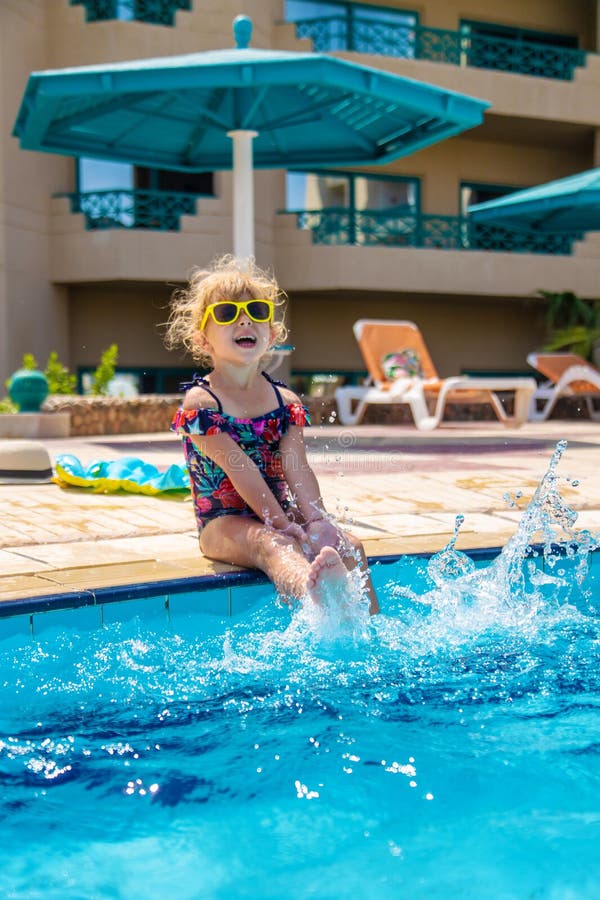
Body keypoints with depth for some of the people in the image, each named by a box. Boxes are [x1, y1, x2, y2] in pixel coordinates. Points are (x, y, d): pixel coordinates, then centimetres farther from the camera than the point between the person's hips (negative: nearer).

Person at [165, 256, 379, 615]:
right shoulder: (199, 402, -9)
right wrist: (283, 525, -24)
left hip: (280, 513, 7)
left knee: (349, 545, -15)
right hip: (225, 521, -7)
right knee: (271, 544, -38)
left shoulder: (286, 402, 8)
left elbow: (297, 467, -4)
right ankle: (311, 588, -71)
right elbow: (240, 470, -17)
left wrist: (317, 519, -21)